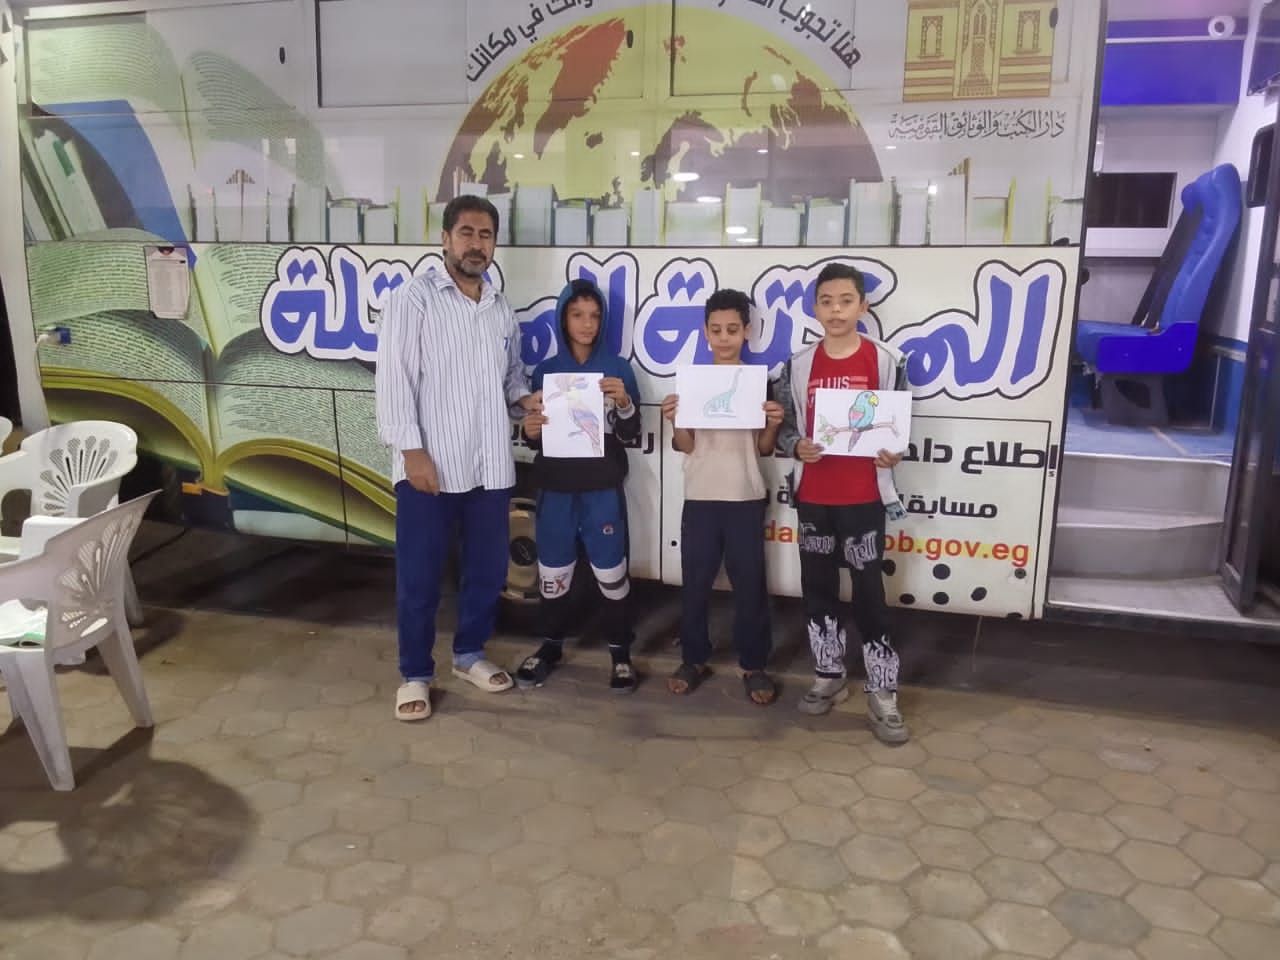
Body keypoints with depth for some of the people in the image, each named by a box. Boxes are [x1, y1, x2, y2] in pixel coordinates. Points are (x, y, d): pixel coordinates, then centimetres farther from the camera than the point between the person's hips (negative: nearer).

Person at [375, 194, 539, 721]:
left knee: (488, 568, 14)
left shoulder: (500, 307, 13)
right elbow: (394, 377, -9)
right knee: (419, 577, 4)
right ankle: (415, 674, 20)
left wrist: (524, 399, -1)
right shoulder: (414, 297, -4)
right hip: (429, 465, -5)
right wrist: (411, 449, -16)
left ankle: (469, 653, 34)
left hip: (489, 465, 6)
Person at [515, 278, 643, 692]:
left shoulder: (618, 368, 2)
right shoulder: (545, 370, 6)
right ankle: (550, 646, 27)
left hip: (603, 490, -2)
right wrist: (530, 432, -12)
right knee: (553, 573, 9)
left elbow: (631, 433, 0)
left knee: (612, 574, 3)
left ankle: (621, 653, 18)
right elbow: (536, 439, 10)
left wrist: (624, 402, -18)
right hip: (555, 490, 2)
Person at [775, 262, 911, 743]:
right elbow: (784, 429, 6)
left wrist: (892, 456, -18)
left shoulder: (886, 361, -4)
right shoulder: (799, 365, 2)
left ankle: (882, 695, 11)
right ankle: (829, 676, 28)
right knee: (818, 588, 12)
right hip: (813, 497, 3)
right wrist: (798, 447, -15)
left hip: (864, 498, -3)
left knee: (869, 593, 0)